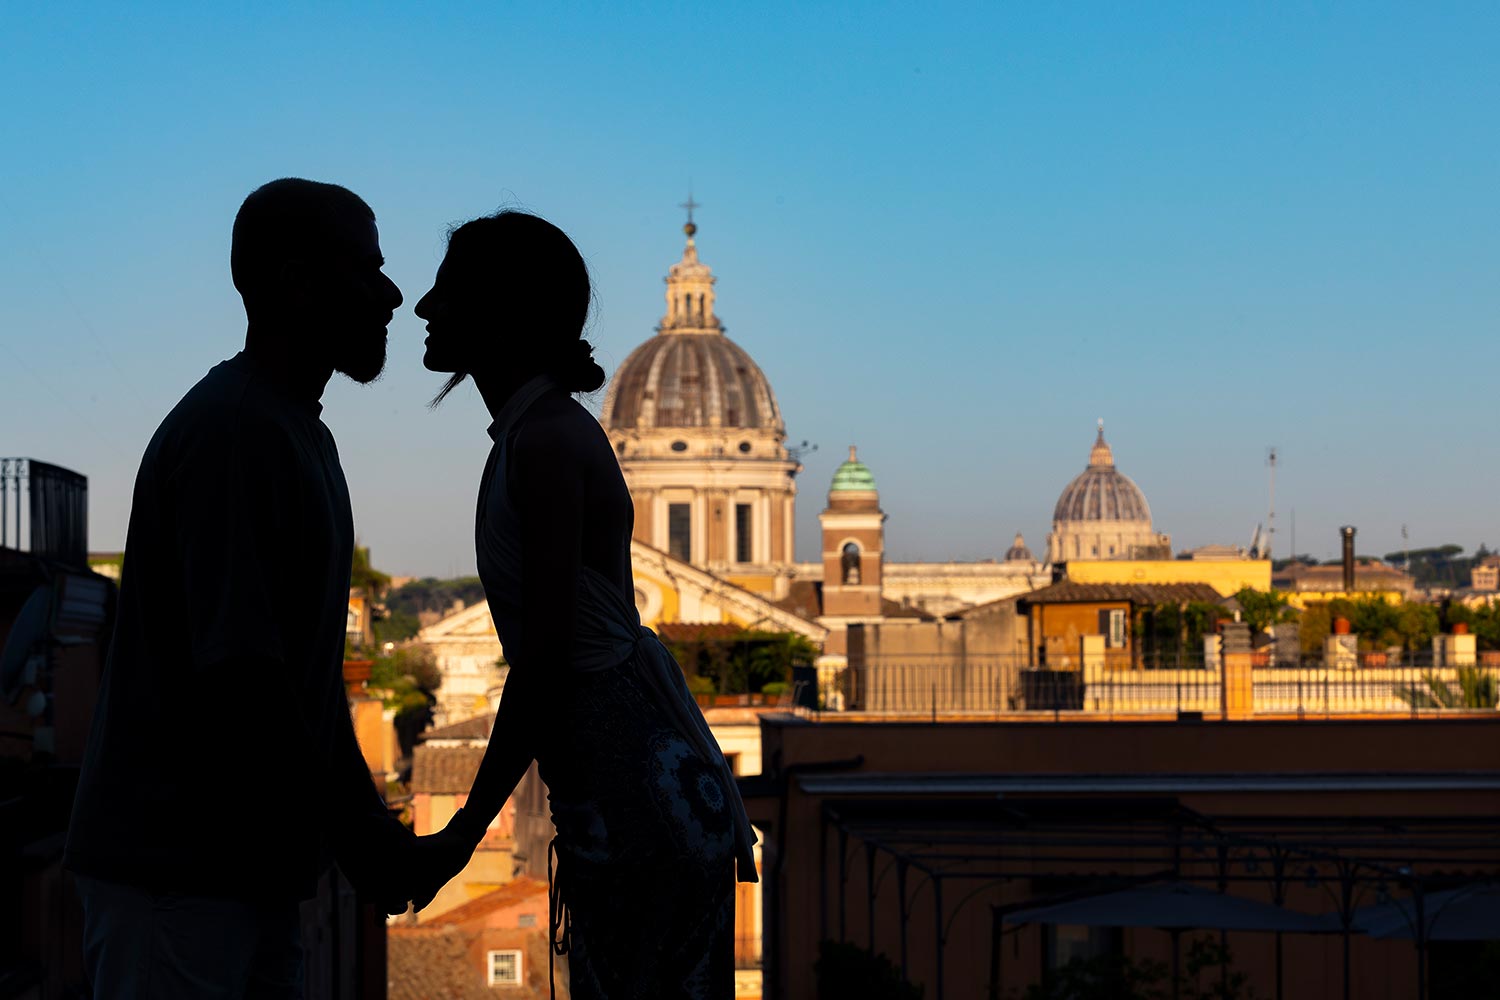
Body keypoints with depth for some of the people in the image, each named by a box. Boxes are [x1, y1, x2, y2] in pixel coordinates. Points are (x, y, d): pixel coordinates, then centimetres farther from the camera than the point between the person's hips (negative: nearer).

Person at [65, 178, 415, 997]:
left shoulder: (298, 435, 16)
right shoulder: (234, 433, -16)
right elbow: (237, 677, -23)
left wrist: (371, 827, 13)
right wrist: (358, 838, -16)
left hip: (248, 865, 10)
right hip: (171, 868, -10)